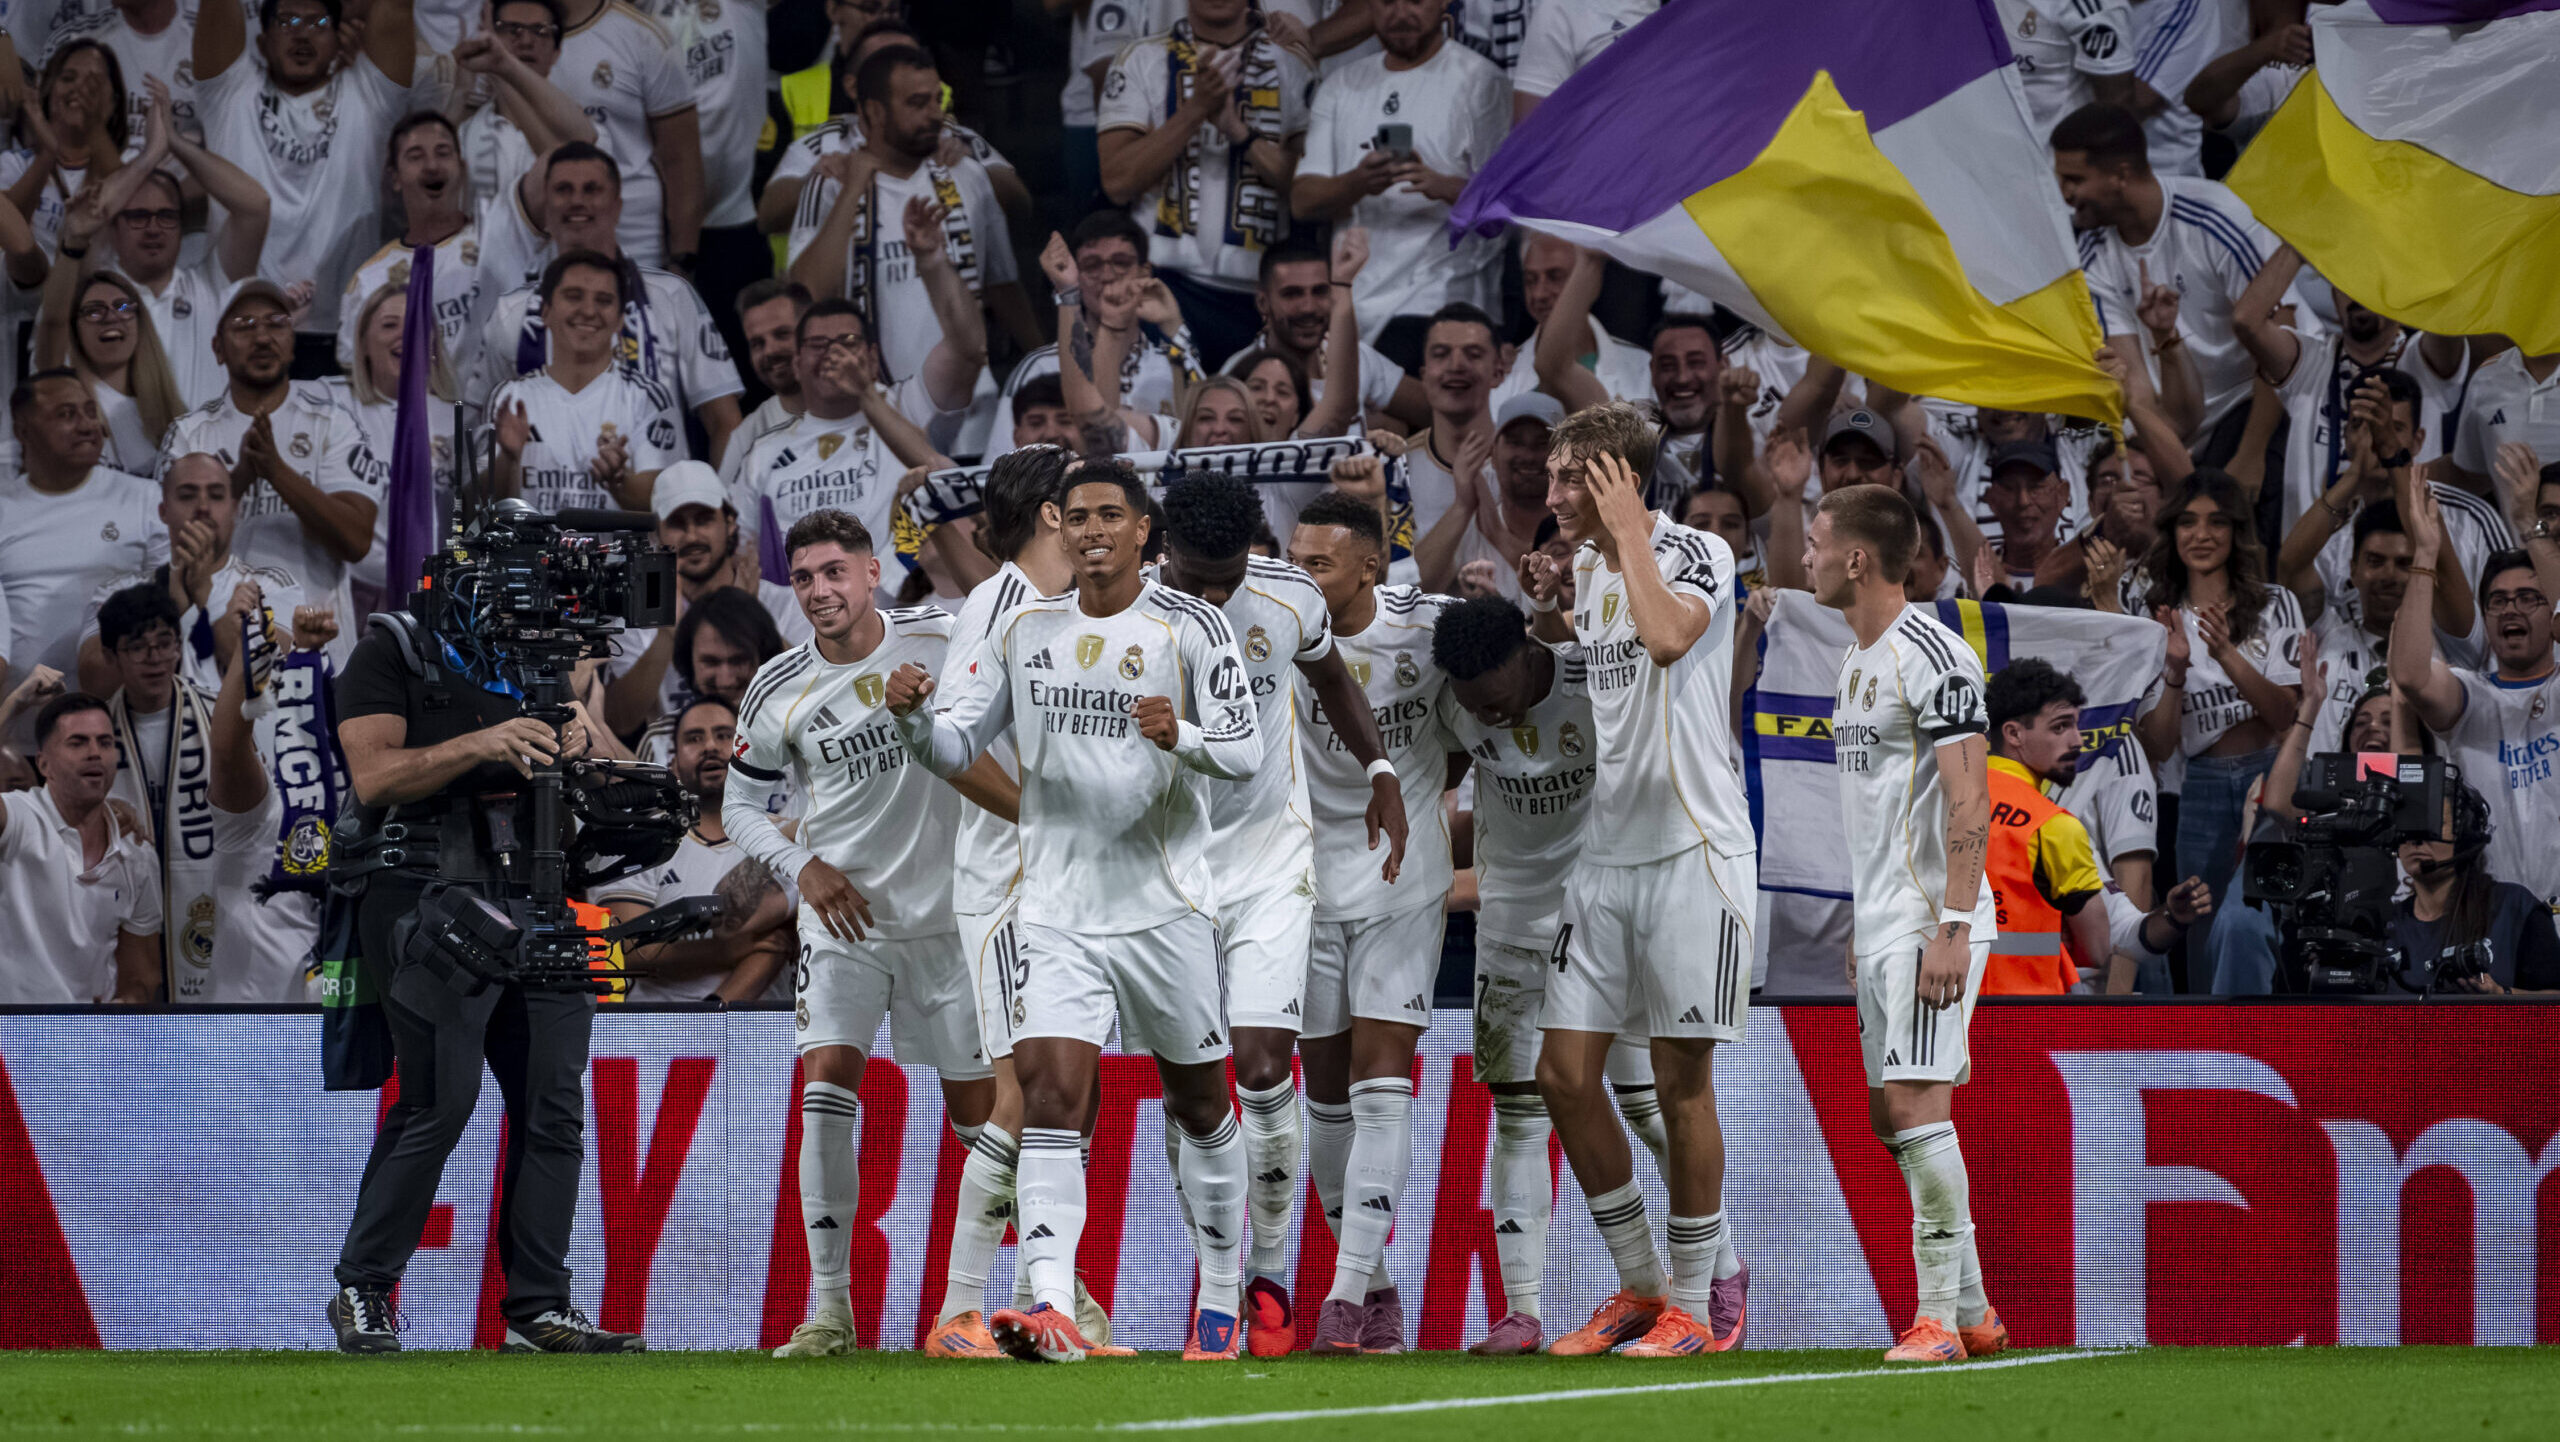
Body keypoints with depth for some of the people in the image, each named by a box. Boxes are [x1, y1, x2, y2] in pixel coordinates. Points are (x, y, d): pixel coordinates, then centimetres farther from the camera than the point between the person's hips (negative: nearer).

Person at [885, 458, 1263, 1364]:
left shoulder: (1189, 627, -3)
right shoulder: (1027, 631, 8)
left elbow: (1245, 752, -6)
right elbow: (957, 747, 11)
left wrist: (1181, 737, -27)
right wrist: (913, 717, -10)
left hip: (1166, 906, -1)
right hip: (1057, 909, 2)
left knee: (1200, 1104, 10)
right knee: (1050, 1094, -15)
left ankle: (1221, 1299, 27)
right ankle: (1052, 1307, -26)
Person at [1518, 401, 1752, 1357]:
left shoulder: (1696, 554, -10)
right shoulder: (1593, 566, 11)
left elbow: (1668, 637, -32)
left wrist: (1628, 532, -20)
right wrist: (1544, 605, 13)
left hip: (1692, 851, -7)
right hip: (1606, 849, 7)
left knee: (1680, 1084, -2)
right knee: (1565, 1073, 3)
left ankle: (1697, 1298, 10)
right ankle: (1640, 1285, 16)